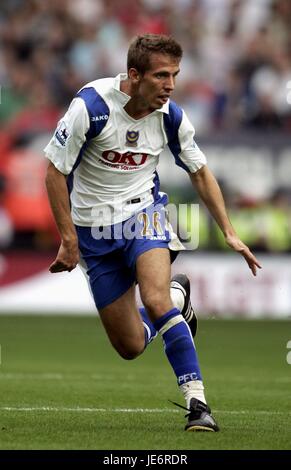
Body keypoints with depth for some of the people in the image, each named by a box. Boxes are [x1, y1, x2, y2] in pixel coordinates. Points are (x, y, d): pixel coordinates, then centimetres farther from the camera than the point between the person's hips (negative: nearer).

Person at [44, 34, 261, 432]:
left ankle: (196, 400, -25)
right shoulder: (91, 105, -21)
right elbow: (55, 171, -12)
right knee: (130, 347, 1)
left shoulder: (170, 116, -9)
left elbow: (200, 172, 7)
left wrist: (229, 233, 3)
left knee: (155, 300, -29)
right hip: (94, 228, -1)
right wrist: (69, 239, -12)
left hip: (143, 213, 1)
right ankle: (177, 296, 33)